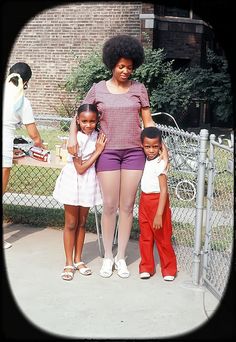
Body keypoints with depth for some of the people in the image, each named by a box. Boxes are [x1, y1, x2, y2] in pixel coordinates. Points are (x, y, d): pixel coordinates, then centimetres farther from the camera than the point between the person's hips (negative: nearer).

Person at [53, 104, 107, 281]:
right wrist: (98, 151, -16)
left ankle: (78, 259, 26)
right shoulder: (76, 139, -18)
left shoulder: (97, 136, -1)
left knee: (82, 222, 14)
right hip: (73, 181, -5)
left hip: (89, 182, 5)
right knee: (71, 223, 4)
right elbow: (80, 169, -17)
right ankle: (69, 263, 14)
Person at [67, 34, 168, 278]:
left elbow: (148, 121, 9)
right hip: (108, 152, -1)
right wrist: (72, 136, -6)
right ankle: (107, 256, 18)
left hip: (134, 151, 1)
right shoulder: (98, 89, 5)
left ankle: (121, 257, 17)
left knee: (127, 206, 4)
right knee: (109, 206, 1)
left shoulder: (138, 89, 7)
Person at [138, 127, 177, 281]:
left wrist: (159, 215, -27)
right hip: (144, 201, 7)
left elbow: (164, 190, -23)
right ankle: (147, 267, 23)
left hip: (158, 201, -7)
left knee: (162, 238, 3)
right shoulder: (146, 161, 3)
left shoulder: (160, 163, -18)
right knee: (145, 236, 12)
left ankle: (169, 269, 18)